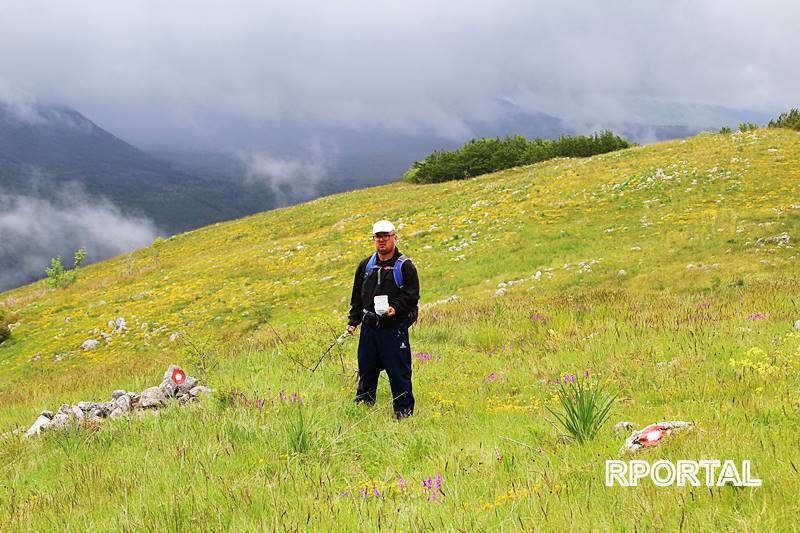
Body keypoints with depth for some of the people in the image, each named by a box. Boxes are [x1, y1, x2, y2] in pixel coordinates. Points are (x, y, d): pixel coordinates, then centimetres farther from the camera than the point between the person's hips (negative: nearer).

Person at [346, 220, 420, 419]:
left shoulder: (405, 266, -2)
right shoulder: (366, 265, 13)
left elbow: (412, 296, -6)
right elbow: (357, 296, 18)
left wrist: (396, 308, -22)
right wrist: (353, 321, 12)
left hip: (395, 327, -5)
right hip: (369, 327, 5)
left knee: (398, 371, -2)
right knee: (366, 370, 13)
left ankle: (404, 411, 8)